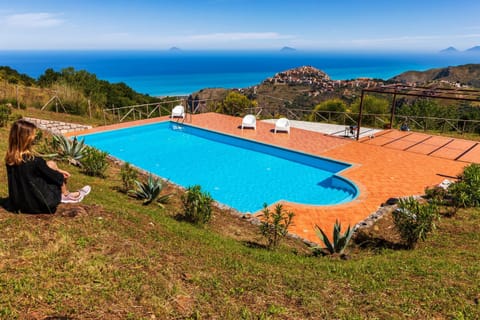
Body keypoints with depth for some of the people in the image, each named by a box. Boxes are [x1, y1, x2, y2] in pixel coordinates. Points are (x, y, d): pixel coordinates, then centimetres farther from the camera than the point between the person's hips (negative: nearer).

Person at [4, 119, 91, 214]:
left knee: (50, 164, 12)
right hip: (37, 204, -6)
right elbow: (53, 176, -10)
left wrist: (57, 170, 15)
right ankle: (66, 196, 30)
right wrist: (61, 176, 12)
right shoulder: (34, 160, -27)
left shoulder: (9, 157, -5)